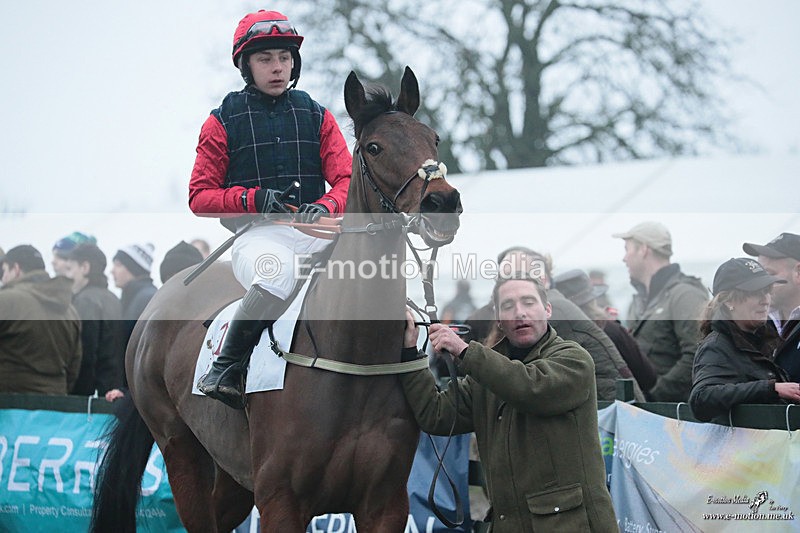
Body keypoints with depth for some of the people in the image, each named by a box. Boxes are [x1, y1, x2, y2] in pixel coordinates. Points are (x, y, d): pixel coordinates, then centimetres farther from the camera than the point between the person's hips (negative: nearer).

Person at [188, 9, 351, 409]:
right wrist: (255, 199, -14)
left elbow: (347, 181, 8)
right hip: (255, 234, -3)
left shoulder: (316, 116, 16)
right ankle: (227, 366, -19)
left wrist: (325, 207, -16)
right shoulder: (223, 121, 9)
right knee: (277, 275, -40)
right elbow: (200, 197, 5)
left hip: (315, 231, 3)